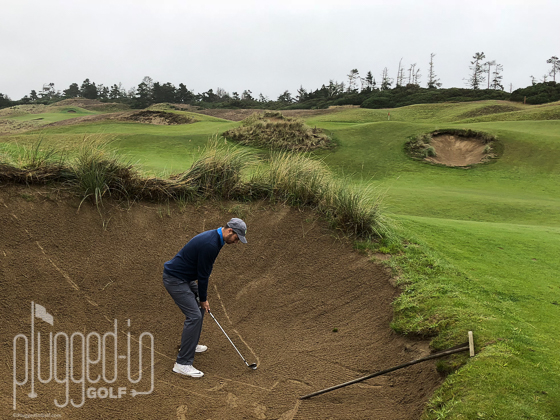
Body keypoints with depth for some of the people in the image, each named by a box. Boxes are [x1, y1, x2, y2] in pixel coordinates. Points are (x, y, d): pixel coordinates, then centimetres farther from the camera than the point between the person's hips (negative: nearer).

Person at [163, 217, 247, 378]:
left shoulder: (214, 237, 5)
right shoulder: (210, 244, -26)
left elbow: (203, 272, 15)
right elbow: (203, 274, -18)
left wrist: (203, 295, 14)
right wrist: (203, 299, -5)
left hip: (185, 277, 11)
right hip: (174, 279, -11)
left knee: (198, 309, 21)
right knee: (194, 316, -14)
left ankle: (190, 344, 35)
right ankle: (182, 363, -10)